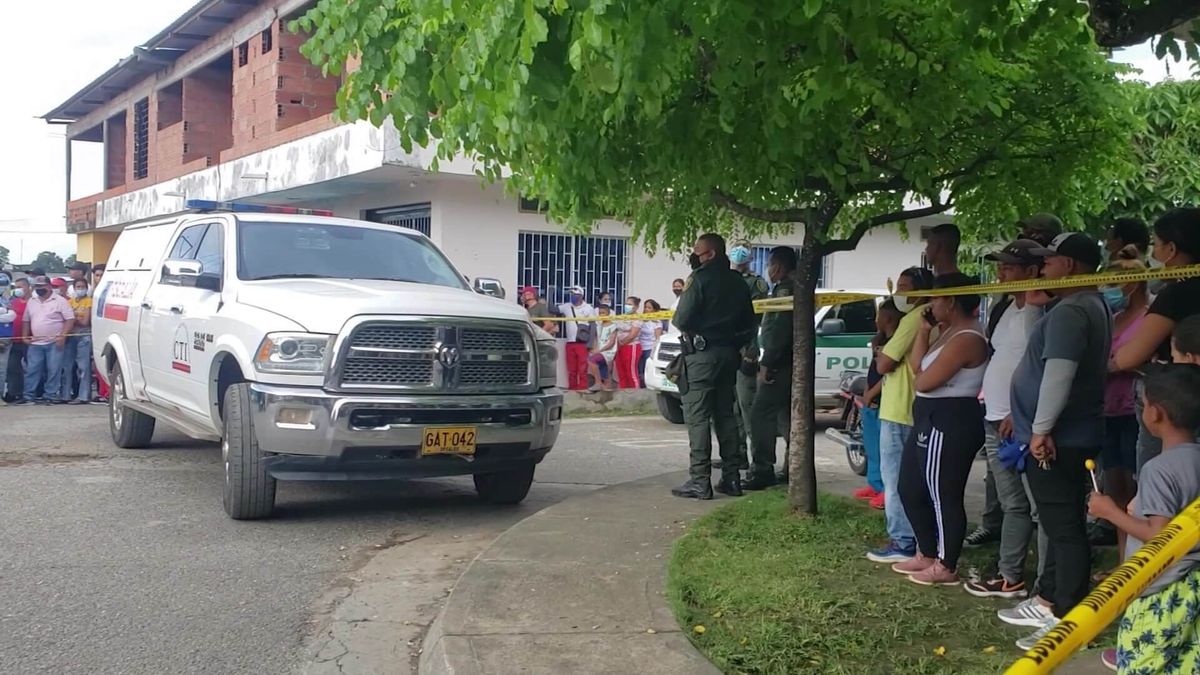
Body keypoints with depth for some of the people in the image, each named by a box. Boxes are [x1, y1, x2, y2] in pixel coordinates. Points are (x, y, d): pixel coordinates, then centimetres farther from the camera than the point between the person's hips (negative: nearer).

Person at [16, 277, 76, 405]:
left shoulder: (60, 301, -4)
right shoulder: (31, 302, 14)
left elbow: (70, 319, -8)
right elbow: (26, 321, 22)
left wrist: (63, 336, -17)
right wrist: (25, 336, 9)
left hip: (54, 343, -5)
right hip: (35, 343, 5)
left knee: (54, 371, -3)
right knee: (32, 370, 4)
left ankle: (51, 396, 4)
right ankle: (28, 396, 9)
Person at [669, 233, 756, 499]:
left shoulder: (700, 278, -12)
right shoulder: (737, 282, 12)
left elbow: (682, 319, -15)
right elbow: (748, 322, 17)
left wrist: (680, 323, 5)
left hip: (702, 354, -8)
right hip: (729, 354, 8)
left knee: (698, 417, -5)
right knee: (726, 415, 13)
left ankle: (700, 480, -8)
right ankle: (731, 477, 15)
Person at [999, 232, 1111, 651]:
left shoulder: (1070, 311, -19)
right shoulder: (1091, 306, 16)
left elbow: (1058, 374, -26)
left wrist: (1041, 429, -23)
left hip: (1055, 440, -11)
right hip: (1068, 436, 11)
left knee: (1065, 528, -6)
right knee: (1060, 523, 17)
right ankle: (1049, 600, 29)